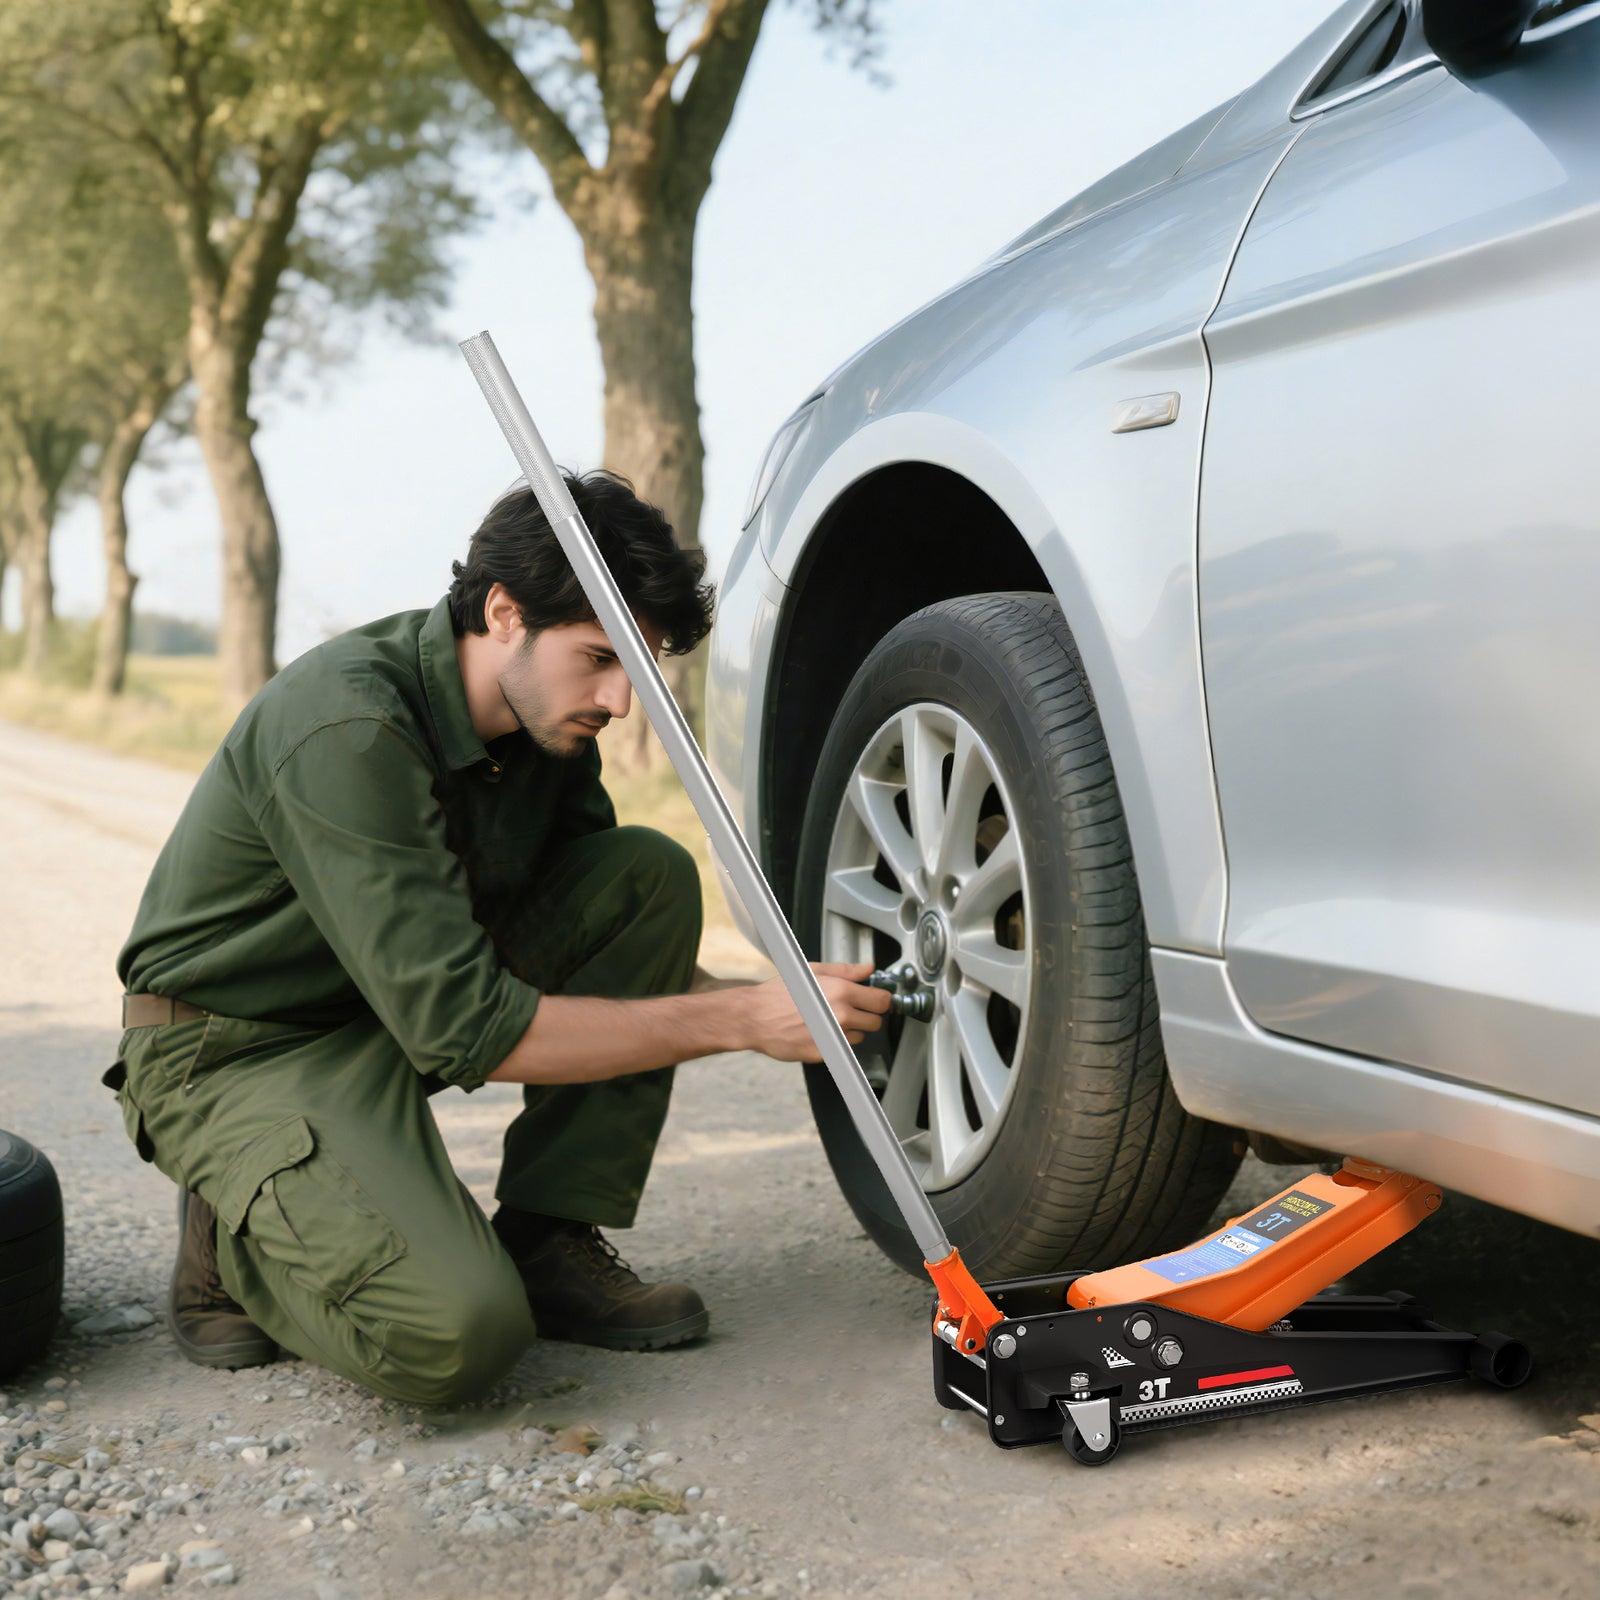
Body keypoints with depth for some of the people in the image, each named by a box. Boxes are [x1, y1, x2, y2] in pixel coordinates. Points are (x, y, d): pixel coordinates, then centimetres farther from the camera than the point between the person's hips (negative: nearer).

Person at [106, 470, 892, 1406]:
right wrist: (743, 1020, -30)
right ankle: (237, 1234, 2)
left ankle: (549, 1243, -6)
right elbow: (462, 1028, -32)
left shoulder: (547, 720, -4)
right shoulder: (346, 729, -30)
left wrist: (766, 999, -12)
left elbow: (621, 945, 7)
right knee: (459, 1332, -30)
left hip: (412, 1000, 8)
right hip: (241, 1049, -8)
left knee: (652, 873, -10)